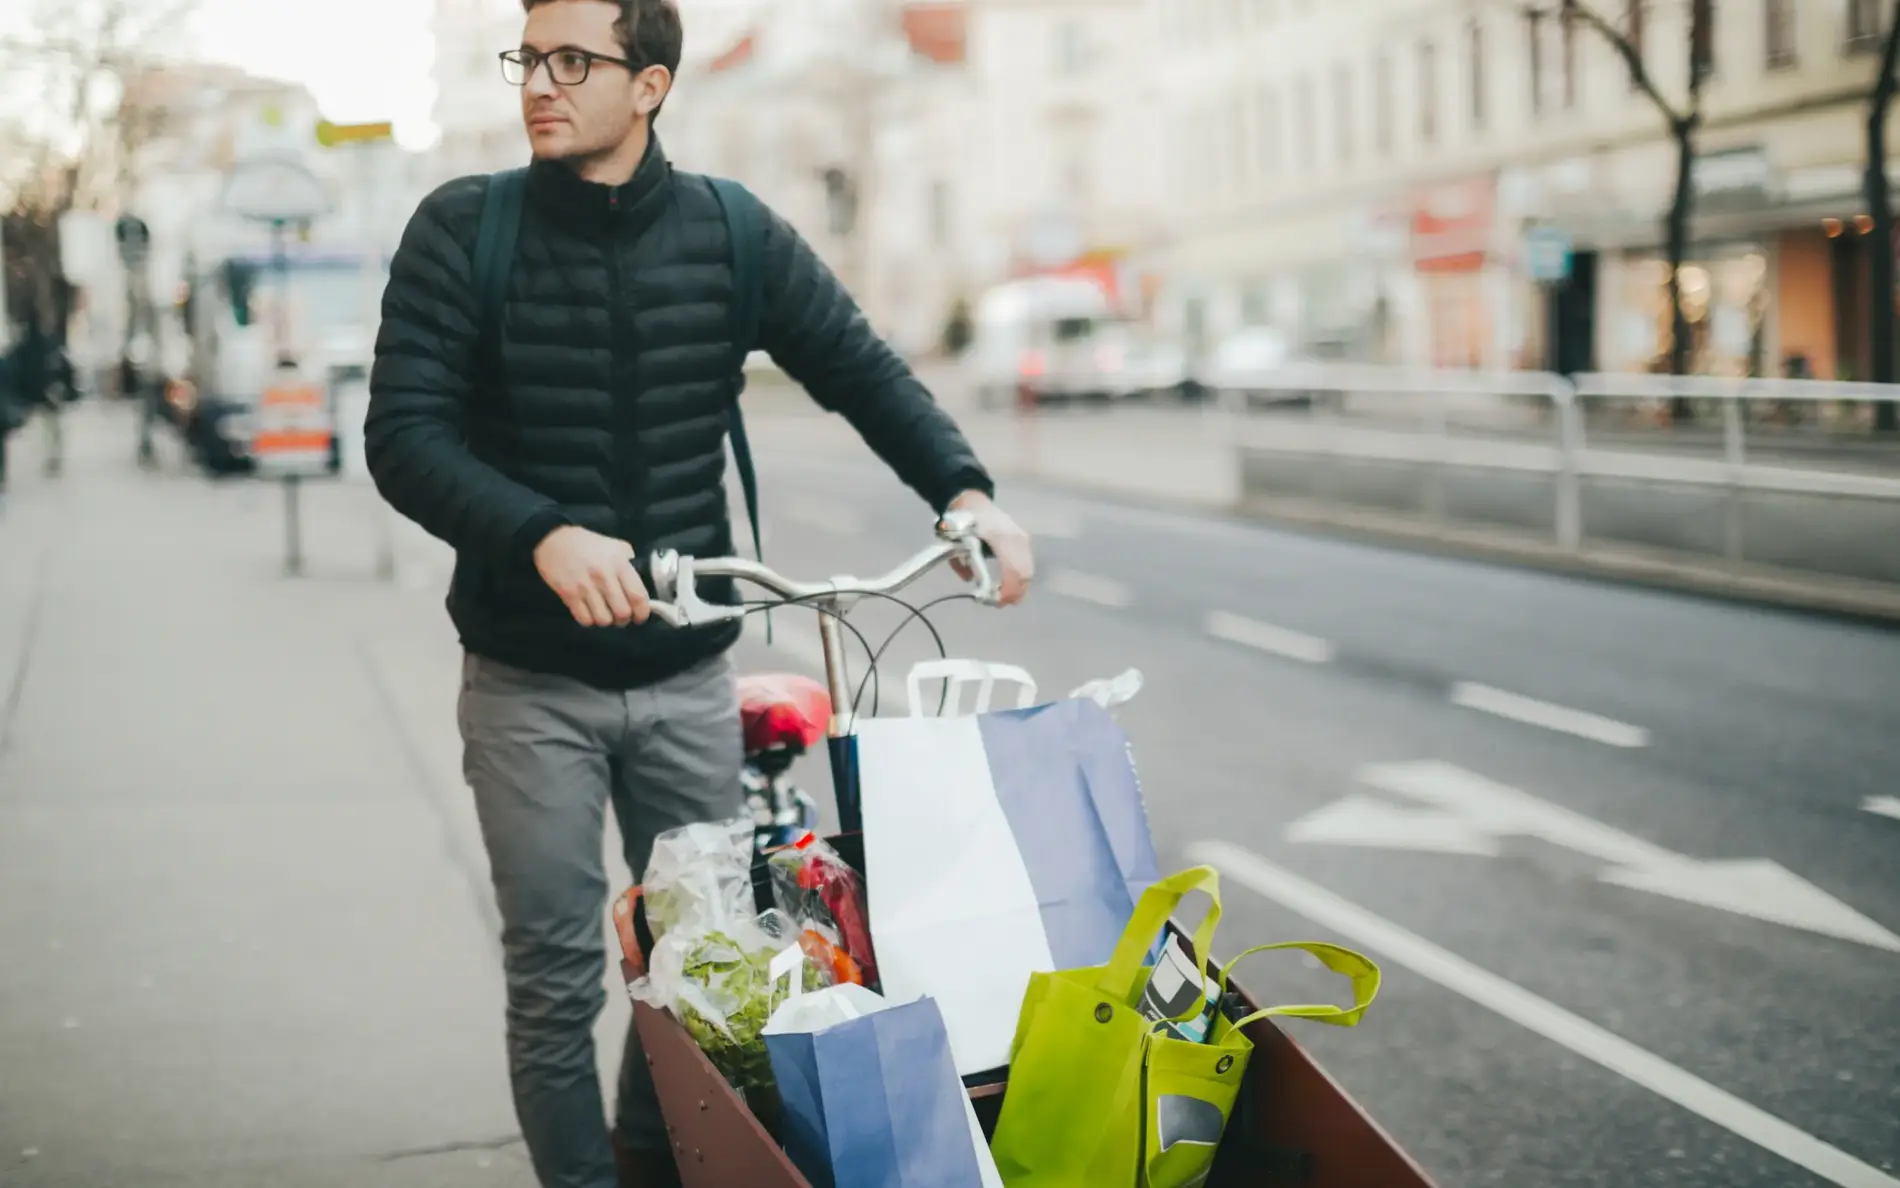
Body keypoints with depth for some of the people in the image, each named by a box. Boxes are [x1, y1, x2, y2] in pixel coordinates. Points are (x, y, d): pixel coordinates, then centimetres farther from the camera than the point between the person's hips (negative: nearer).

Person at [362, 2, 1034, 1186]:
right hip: (530, 683, -2)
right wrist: (543, 535, -30)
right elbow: (404, 434, -13)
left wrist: (965, 490, -14)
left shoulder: (734, 233, 0)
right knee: (557, 979, 1)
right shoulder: (463, 231, -6)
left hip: (690, 675, 3)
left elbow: (864, 371, 4)